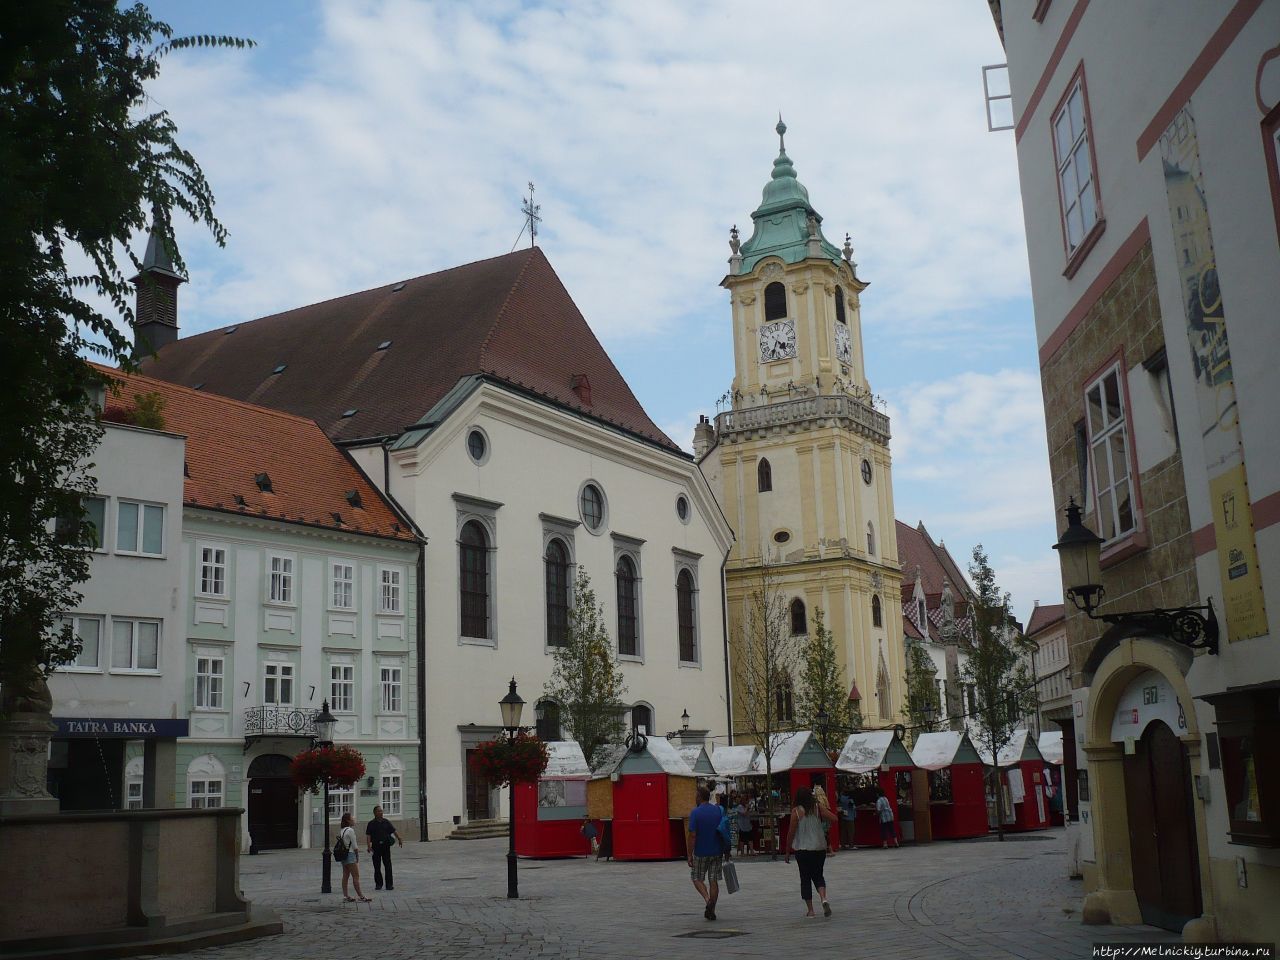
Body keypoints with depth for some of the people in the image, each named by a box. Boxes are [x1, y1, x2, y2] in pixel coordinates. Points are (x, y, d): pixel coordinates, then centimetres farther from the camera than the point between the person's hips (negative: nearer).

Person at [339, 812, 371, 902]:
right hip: (350, 854, -9)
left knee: (345, 876, 11)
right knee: (356, 876, -6)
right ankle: (361, 896, -5)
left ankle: (345, 895, 14)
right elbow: (354, 845, -13)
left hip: (343, 854, 9)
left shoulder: (341, 830, 10)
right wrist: (357, 854, 0)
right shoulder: (350, 830, -15)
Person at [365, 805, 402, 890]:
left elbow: (394, 831, 13)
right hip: (376, 847, -1)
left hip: (386, 846, 1)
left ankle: (389, 884, 2)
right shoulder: (371, 823, -1)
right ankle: (378, 884, 16)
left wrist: (400, 839, 9)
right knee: (377, 866, 4)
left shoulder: (386, 822, 7)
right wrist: (369, 847, -16)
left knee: (388, 865, -1)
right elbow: (368, 836, -6)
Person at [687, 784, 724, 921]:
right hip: (717, 852, 4)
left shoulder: (695, 812, -12)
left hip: (701, 852, -4)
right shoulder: (718, 810, 3)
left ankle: (707, 899, -11)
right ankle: (711, 910, 9)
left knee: (697, 878, 12)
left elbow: (692, 835, -16)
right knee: (713, 880, 9)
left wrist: (689, 855, -11)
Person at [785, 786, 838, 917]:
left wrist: (788, 851, 0)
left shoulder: (796, 811, -6)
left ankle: (810, 910, 7)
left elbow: (791, 832, -7)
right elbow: (834, 819, -10)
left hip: (802, 849, -2)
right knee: (818, 875, 15)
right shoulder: (818, 808, -2)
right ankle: (824, 899, -11)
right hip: (819, 848, 2)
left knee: (805, 878, 8)